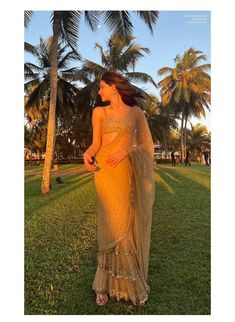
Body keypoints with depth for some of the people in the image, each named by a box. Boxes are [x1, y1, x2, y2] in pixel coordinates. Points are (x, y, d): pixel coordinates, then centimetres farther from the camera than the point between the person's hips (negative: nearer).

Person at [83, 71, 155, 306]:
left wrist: (127, 150, -11)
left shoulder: (136, 112, 11)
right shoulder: (99, 112, 13)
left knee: (130, 225, 1)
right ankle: (107, 283, 12)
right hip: (106, 171, 0)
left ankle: (130, 281, 18)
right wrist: (87, 154, -14)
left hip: (128, 172, 1)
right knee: (113, 225, -3)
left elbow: (147, 145, 7)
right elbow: (96, 143, 7)